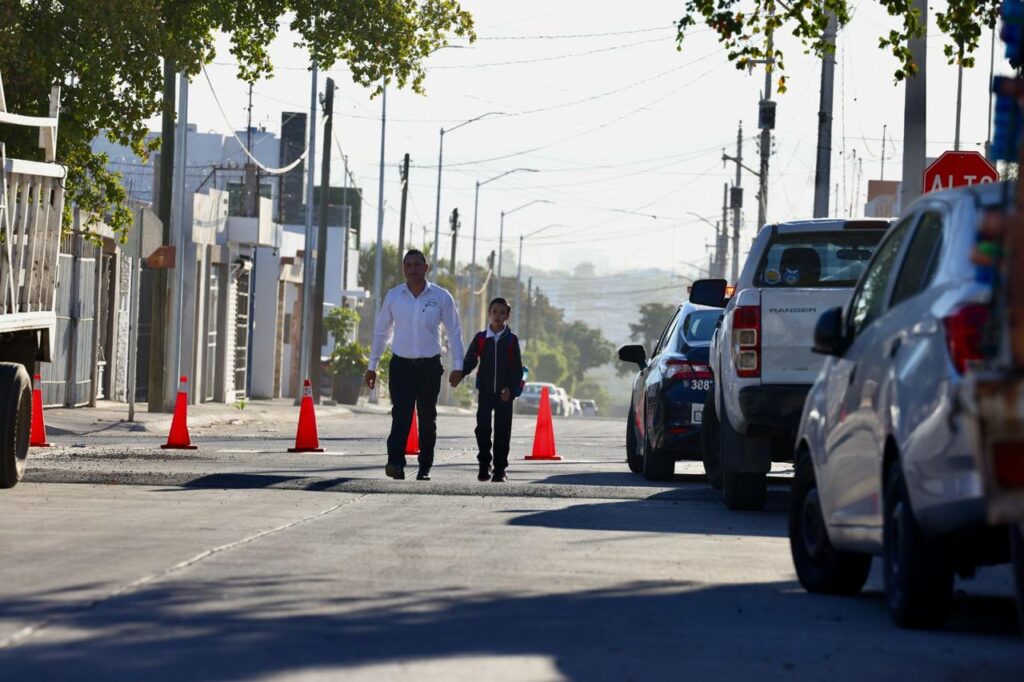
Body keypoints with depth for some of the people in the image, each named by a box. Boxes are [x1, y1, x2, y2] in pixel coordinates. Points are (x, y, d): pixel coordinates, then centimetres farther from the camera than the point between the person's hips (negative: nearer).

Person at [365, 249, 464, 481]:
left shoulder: (441, 297, 0)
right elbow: (381, 332, 12)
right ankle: (395, 463, -28)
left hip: (430, 367, 0)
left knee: (427, 419, 7)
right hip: (401, 366, 0)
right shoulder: (393, 297, 4)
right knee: (401, 415, -15)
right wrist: (372, 366, 11)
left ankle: (425, 468, 14)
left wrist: (458, 366, -1)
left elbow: (454, 332, 5)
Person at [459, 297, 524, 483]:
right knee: (482, 428, -7)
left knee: (502, 431, 0)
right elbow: (469, 361, 5)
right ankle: (484, 465, 5)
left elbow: (517, 369, 2)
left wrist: (512, 389, -10)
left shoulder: (512, 340, 2)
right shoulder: (480, 338, 4)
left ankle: (500, 469, 8)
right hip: (485, 391, 0)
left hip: (505, 393, 0)